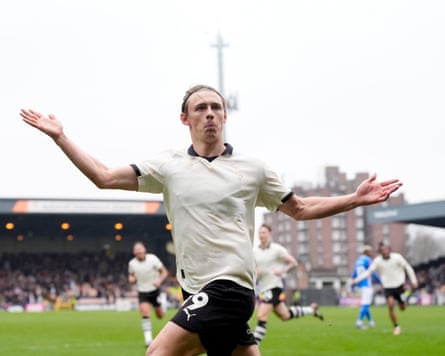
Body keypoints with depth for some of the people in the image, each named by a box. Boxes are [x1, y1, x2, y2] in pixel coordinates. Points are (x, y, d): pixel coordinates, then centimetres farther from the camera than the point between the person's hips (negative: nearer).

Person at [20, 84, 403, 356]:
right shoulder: (169, 165, 8)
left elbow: (301, 209, 11)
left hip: (227, 288, -4)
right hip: (202, 292, 4)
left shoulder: (252, 168, 2)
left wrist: (355, 198, 1)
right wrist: (60, 137, 2)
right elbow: (104, 177, 7)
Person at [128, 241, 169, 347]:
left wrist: (159, 281, -25)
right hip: (142, 292, 1)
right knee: (144, 312, -22)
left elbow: (164, 272, -6)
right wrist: (131, 279, -12)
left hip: (155, 290, 0)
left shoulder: (152, 258, -13)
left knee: (160, 316, 10)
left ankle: (161, 306, 50)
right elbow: (131, 276, 13)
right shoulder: (132, 263, -5)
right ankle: (148, 339, -23)